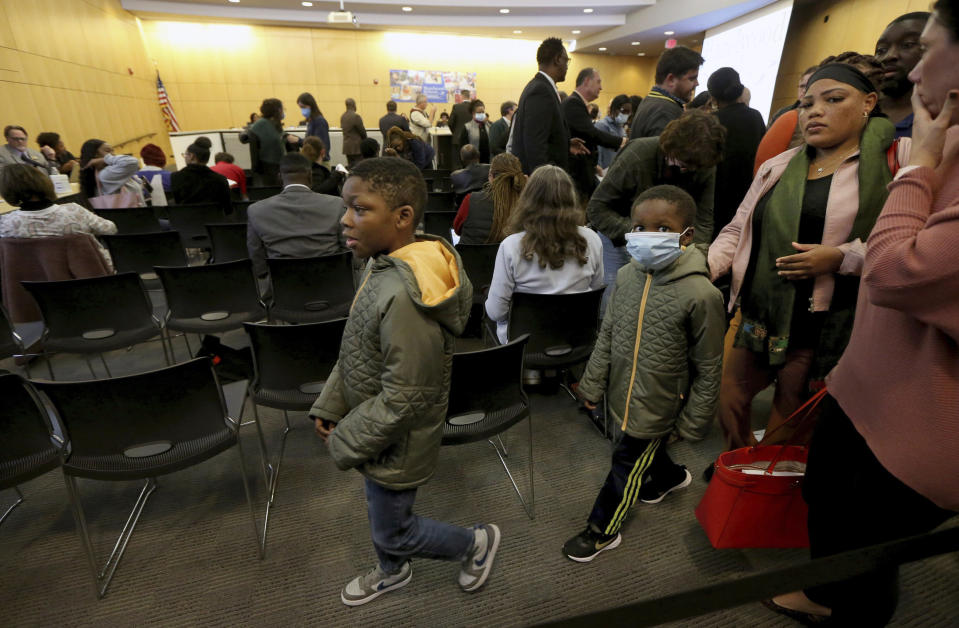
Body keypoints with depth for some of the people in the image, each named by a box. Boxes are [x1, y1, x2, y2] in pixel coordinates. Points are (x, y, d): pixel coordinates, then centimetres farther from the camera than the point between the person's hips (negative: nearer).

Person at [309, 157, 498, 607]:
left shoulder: (405, 297, -36)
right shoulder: (385, 265, -6)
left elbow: (403, 398, -29)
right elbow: (357, 353, 5)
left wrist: (345, 442, -15)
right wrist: (328, 408, 5)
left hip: (395, 443, -8)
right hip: (379, 432, 8)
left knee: (392, 531, 16)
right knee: (381, 510, 30)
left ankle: (476, 543, 38)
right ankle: (392, 571, 59)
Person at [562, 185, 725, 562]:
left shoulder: (700, 294, -24)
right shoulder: (626, 276, -8)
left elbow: (708, 368, -13)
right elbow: (606, 335, 3)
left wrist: (694, 422, -6)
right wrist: (592, 385, 7)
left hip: (658, 404, -5)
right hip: (625, 393, 6)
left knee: (628, 464, 11)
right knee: (648, 450, 29)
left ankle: (602, 530, 34)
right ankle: (670, 476, 64)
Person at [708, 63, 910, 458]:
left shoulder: (897, 159, -2)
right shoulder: (777, 167, 11)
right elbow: (737, 230, 10)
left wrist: (843, 257, -20)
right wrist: (702, 267, -6)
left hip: (824, 326, -4)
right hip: (760, 316, 5)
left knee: (788, 425, 9)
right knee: (729, 398, 12)